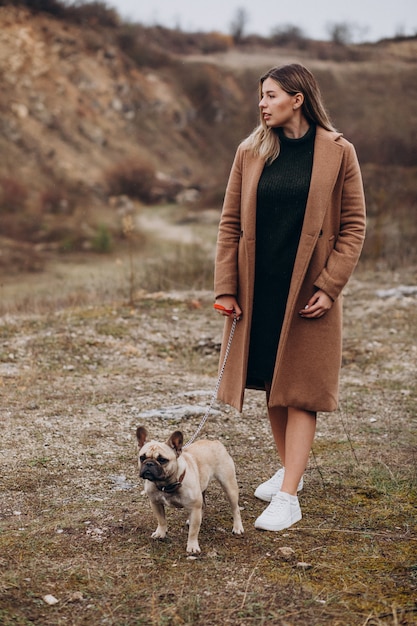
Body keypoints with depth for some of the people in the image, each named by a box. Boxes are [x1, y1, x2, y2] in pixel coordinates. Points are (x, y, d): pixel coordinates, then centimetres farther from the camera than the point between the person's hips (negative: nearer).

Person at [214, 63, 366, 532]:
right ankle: (290, 470, 32)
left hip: (308, 293, -4)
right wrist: (226, 288, -2)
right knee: (272, 386, 14)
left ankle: (288, 497, 0)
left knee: (301, 391, -2)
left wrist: (328, 287, -11)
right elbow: (230, 223, 5)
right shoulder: (251, 152, 4)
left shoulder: (338, 152, -5)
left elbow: (353, 227, -3)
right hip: (258, 290, 4)